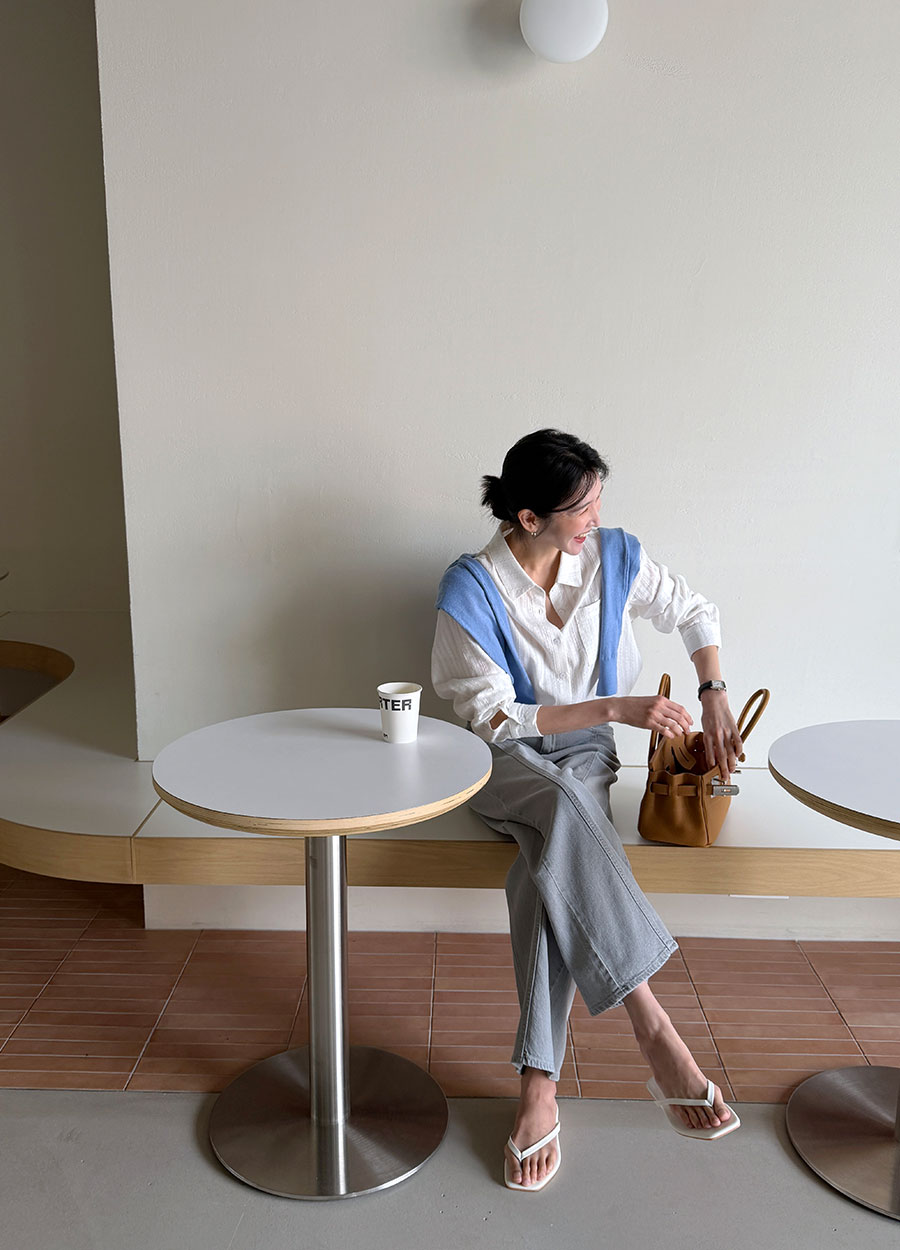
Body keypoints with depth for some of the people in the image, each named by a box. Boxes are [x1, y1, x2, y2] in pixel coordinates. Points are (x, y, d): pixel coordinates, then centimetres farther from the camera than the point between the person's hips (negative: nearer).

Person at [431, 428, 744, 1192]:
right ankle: (654, 1030, -38)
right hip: (508, 762, -2)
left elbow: (696, 614, 13)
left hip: (586, 752, 2)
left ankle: (540, 1088, -28)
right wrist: (617, 709, -22)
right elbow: (496, 718, -16)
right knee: (564, 808, -39)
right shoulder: (472, 588, -13)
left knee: (551, 862, -32)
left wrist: (715, 697, -3)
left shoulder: (613, 557, -3)